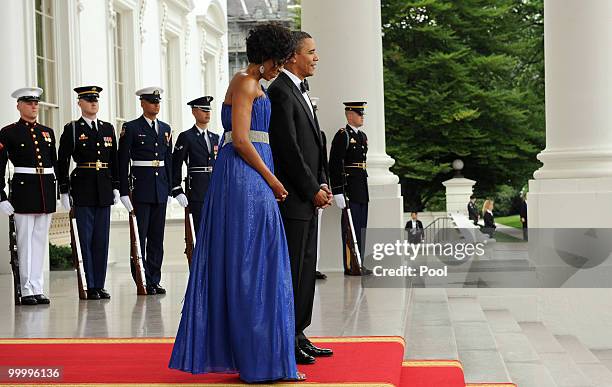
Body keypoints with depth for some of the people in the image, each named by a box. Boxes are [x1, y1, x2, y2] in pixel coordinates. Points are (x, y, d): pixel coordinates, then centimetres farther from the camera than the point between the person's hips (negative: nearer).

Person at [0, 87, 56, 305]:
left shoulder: (47, 132, 15)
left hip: (46, 191, 5)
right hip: (23, 189, -5)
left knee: (41, 240, 7)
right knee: (25, 240, -3)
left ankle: (38, 289, 12)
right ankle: (27, 291, 2)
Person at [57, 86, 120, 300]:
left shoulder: (108, 128, 13)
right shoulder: (72, 129, 0)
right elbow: (62, 161, -2)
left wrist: (116, 187, 9)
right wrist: (64, 191, -6)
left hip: (104, 191, 4)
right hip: (83, 190, -4)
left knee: (102, 239, 6)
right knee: (86, 239, -1)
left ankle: (100, 285, 12)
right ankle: (91, 287, 4)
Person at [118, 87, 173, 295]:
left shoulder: (166, 129, 14)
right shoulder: (131, 128, -2)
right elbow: (123, 161, -5)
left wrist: (170, 189, 11)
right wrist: (124, 191, -10)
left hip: (161, 189, 5)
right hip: (140, 188, -5)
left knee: (157, 237, 7)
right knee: (139, 236, -3)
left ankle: (154, 280, 13)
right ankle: (142, 282, 1)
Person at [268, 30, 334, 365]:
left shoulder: (300, 92, 19)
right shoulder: (280, 91, -12)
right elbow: (288, 148, -18)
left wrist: (322, 184, 8)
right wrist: (313, 189, -14)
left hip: (308, 199, 10)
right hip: (291, 198, -10)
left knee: (306, 270, 12)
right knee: (290, 271, -5)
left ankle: (297, 335, 20)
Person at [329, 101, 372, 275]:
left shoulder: (363, 136, 17)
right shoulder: (343, 135, -10)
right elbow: (335, 166, -15)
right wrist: (338, 192, -20)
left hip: (362, 189, 9)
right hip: (349, 189, -8)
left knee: (361, 228, 11)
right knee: (351, 228, -5)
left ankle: (359, 263, 17)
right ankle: (350, 266, 0)